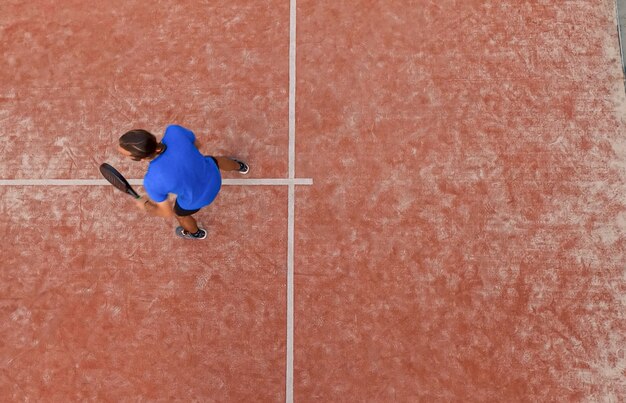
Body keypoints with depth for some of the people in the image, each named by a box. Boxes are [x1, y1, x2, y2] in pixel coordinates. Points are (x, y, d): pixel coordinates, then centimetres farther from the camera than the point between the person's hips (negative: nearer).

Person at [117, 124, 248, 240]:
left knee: (179, 213, 35)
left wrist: (146, 206, -1)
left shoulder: (152, 181, -39)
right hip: (213, 176, 3)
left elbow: (167, 212, -19)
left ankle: (195, 233, 70)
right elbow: (196, 144, -9)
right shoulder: (174, 131, -33)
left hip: (196, 200, -2)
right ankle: (240, 166, 75)